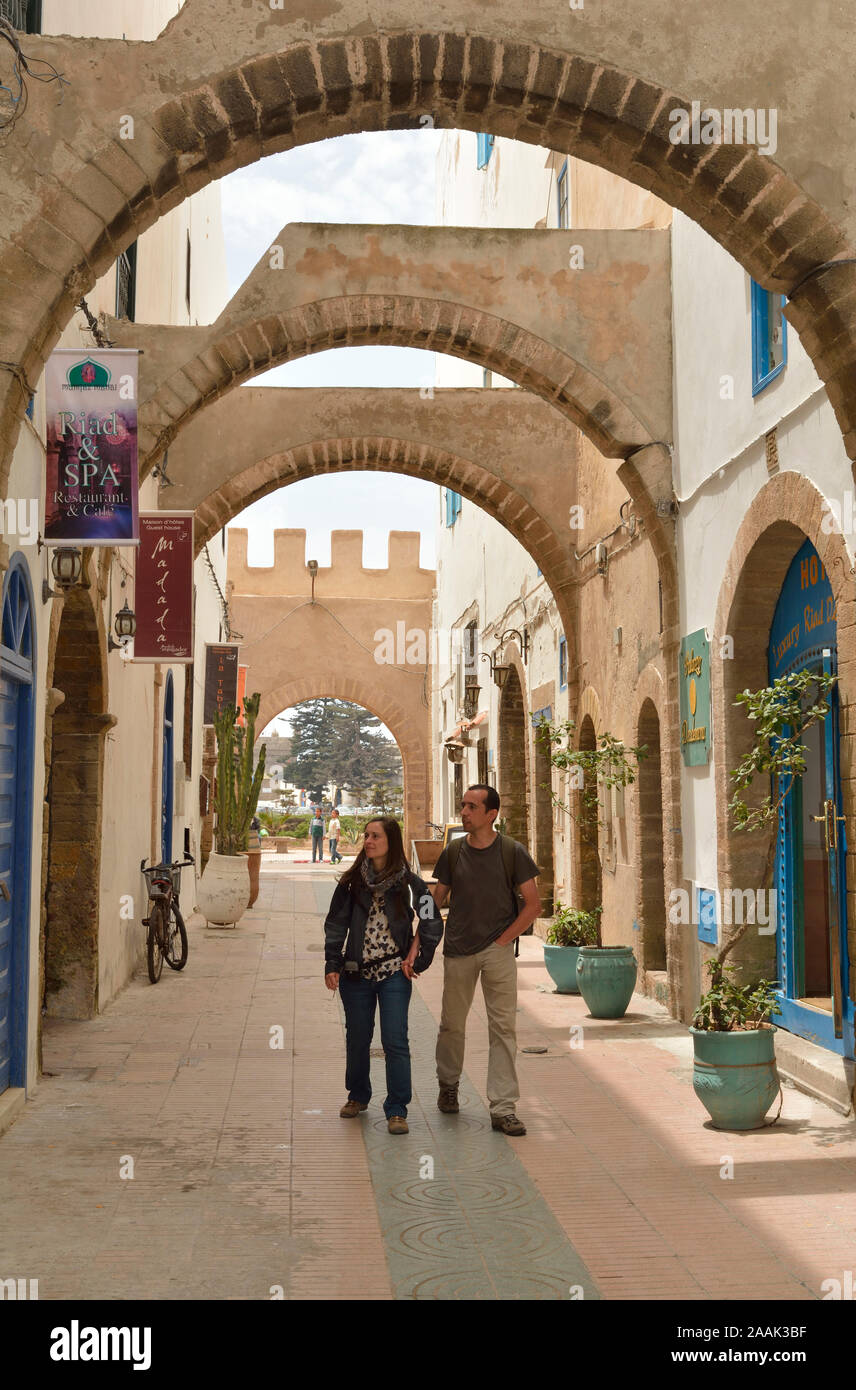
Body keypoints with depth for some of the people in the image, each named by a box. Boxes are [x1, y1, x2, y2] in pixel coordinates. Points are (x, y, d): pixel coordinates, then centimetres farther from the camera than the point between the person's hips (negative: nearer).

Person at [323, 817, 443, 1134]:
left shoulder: (408, 882, -2)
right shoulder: (352, 880, 3)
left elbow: (432, 923, 2)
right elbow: (336, 924, 5)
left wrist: (418, 960, 0)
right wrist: (332, 965, -2)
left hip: (394, 973, -2)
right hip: (356, 972, 2)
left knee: (395, 1041, -6)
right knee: (357, 1038, 13)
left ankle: (396, 1110, 3)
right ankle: (358, 1096, 34)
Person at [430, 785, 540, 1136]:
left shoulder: (512, 852, -2)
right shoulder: (453, 851, 4)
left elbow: (533, 905, 0)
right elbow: (435, 900, 11)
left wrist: (503, 939, -5)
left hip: (498, 950, -2)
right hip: (458, 950, 2)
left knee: (503, 1027, -4)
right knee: (452, 1024, 12)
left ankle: (503, 1108, 1)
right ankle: (448, 1085, 36)